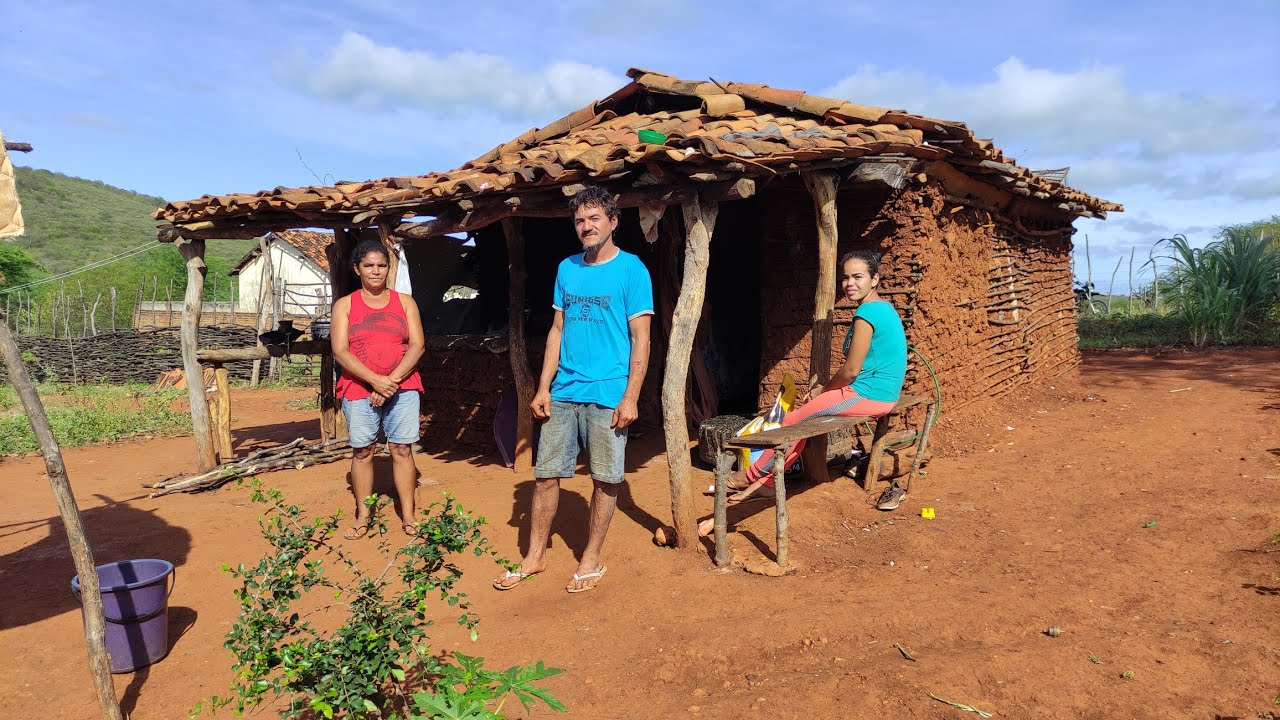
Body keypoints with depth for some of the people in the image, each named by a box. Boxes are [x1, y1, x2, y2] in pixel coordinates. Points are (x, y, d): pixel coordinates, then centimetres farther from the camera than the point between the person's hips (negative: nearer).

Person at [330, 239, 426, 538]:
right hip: (359, 390, 0)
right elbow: (340, 352, -3)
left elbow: (417, 345, 1)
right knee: (362, 452, 3)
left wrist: (393, 380, -12)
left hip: (402, 388, 0)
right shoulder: (345, 305, 7)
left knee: (402, 449, 0)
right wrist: (375, 380, -16)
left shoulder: (405, 302, 9)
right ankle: (362, 517, 14)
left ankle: (408, 516, 6)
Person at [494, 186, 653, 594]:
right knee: (545, 474, 8)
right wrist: (543, 387, 7)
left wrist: (631, 397, -13)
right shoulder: (567, 269, 11)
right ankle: (535, 557, 23)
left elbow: (640, 338, -7)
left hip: (607, 395, -5)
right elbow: (557, 330, 14)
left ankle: (591, 559, 22)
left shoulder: (631, 269, -4)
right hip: (563, 392, 5)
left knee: (605, 479, 5)